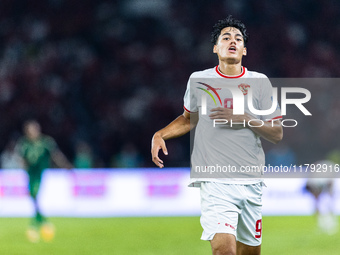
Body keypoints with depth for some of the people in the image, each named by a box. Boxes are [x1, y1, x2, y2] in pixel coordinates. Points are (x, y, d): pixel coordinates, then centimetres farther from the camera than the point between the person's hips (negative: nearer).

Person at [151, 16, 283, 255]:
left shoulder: (260, 82, 5)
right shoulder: (198, 80, 6)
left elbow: (277, 134, 4)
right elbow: (189, 119, 24)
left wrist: (245, 119, -12)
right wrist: (160, 135, 8)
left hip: (251, 181, 2)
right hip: (214, 181, -2)